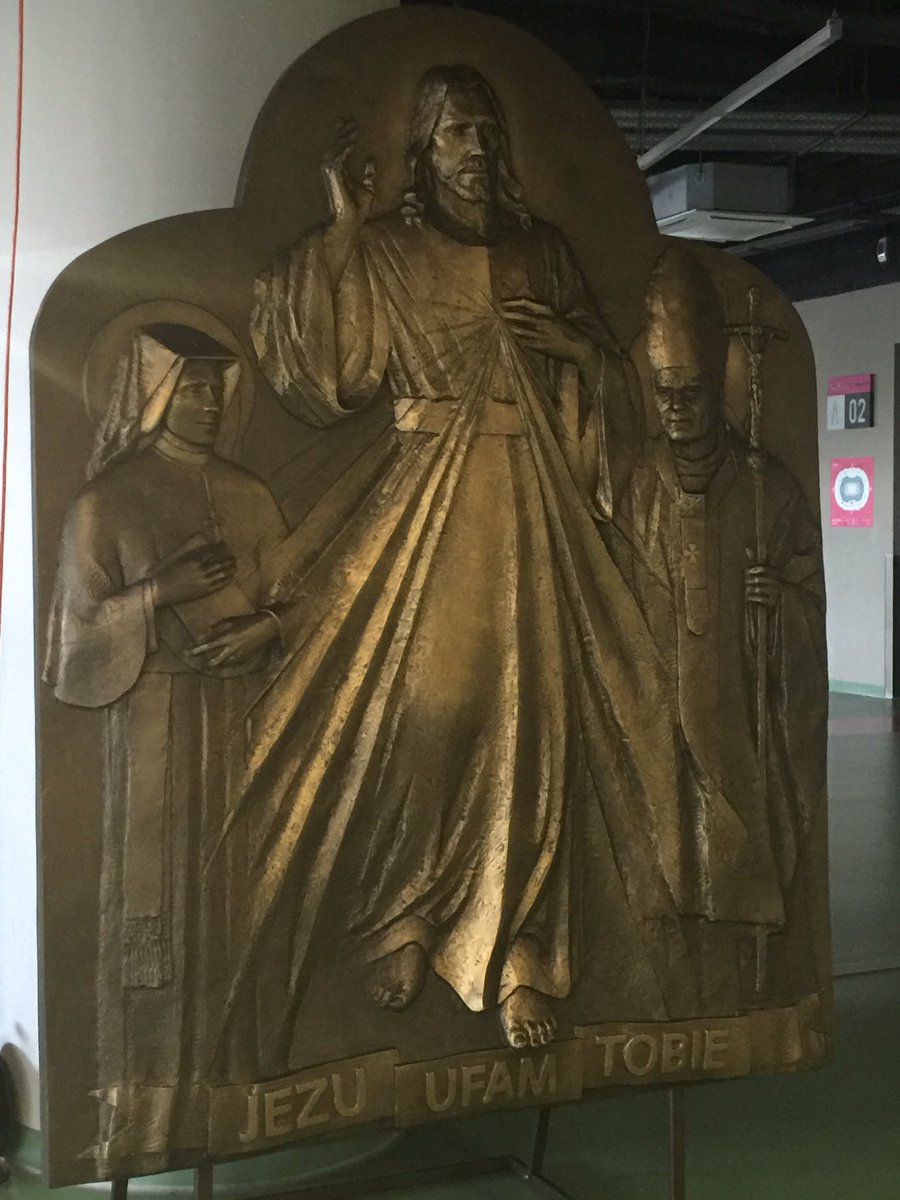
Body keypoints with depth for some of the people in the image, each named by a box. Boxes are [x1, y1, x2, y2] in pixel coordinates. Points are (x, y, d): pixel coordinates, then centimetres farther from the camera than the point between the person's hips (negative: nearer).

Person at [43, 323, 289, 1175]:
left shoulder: (249, 499, 12)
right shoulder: (108, 500, 0)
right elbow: (80, 630, -4)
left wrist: (261, 630, -9)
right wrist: (160, 593, -18)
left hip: (241, 729, 4)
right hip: (154, 736, -4)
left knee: (233, 899, 5)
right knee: (158, 904, -4)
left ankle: (228, 1088, 15)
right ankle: (150, 1106, 5)